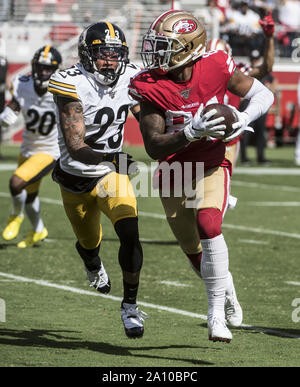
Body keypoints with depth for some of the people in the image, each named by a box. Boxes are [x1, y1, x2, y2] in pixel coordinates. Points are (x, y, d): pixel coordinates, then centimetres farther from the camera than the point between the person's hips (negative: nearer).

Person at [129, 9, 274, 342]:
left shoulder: (216, 68, -17)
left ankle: (216, 313, -18)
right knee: (194, 251, 13)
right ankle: (225, 287, 46)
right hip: (174, 173, 2)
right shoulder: (150, 87, -18)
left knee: (208, 224, -28)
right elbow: (153, 146, -23)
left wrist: (242, 120, -22)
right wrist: (192, 133, -39)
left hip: (212, 165, -2)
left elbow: (263, 95, -2)